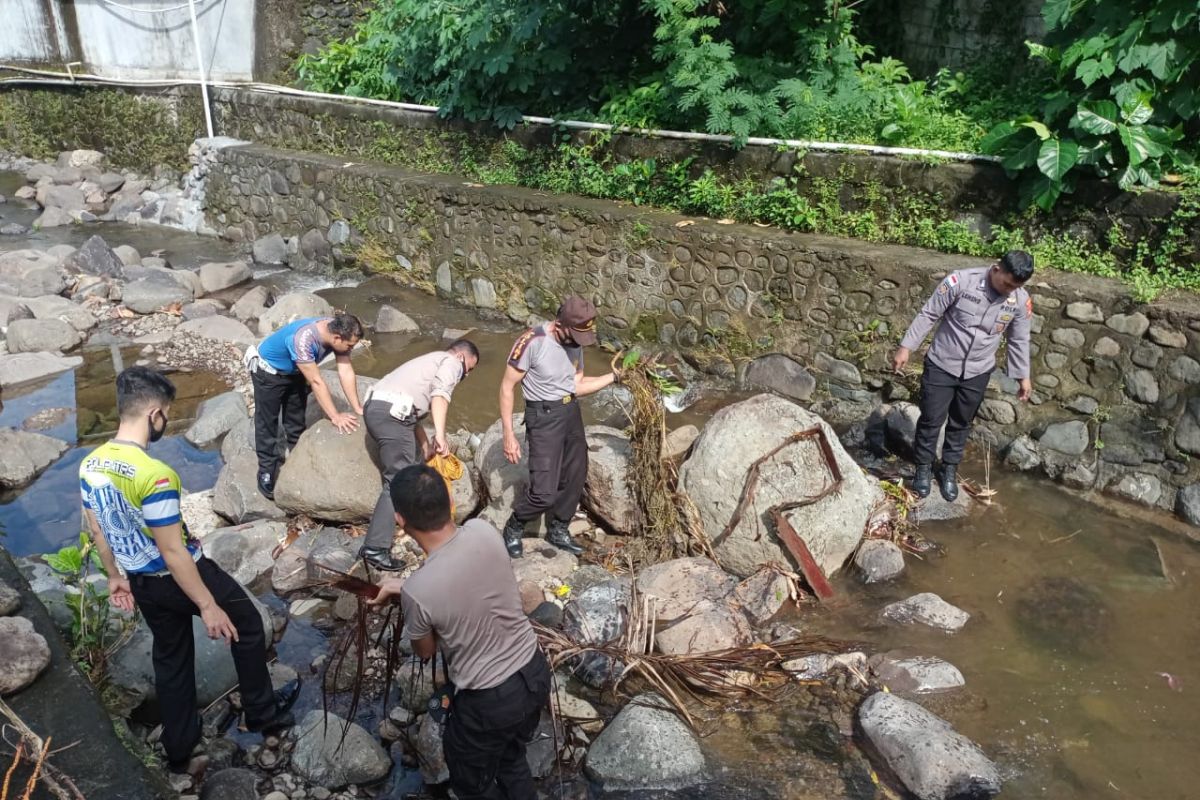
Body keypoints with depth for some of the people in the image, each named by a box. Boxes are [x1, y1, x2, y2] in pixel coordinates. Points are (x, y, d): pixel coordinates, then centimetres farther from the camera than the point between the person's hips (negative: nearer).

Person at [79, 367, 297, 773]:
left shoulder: (89, 465, -5)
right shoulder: (153, 474, -31)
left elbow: (96, 531, 8)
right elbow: (173, 552, -27)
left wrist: (115, 577, 22)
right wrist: (208, 605, -20)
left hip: (142, 582, 7)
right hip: (179, 576, -7)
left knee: (170, 657, 23)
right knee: (247, 625, 17)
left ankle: (179, 748, 37)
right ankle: (262, 711, 32)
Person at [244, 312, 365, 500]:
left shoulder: (337, 332, -24)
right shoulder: (303, 339, -43)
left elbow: (346, 371, -23)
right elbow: (316, 382, -39)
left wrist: (357, 408, -27)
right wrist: (335, 416, -36)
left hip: (294, 372, 7)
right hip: (268, 370, -6)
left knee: (297, 421, 15)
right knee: (267, 424, 1)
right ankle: (267, 472, 12)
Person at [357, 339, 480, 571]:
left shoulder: (431, 361, 34)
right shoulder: (451, 362, 8)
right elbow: (440, 395, -13)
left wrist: (425, 445, 29)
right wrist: (440, 434, -21)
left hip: (375, 406, 10)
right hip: (391, 413, -10)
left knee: (414, 460, 28)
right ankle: (375, 548, -12)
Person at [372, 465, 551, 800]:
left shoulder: (417, 591, -29)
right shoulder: (484, 532, -16)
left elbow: (425, 651, -6)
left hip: (488, 702, -5)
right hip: (535, 672, 6)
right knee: (512, 759, 33)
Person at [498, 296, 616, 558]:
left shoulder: (575, 342, 0)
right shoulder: (531, 342, -22)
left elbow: (576, 386, 6)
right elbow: (507, 387, -15)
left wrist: (614, 376, -2)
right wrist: (509, 435, -17)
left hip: (571, 412, 7)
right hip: (544, 417, -7)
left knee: (574, 478, 16)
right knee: (544, 492, -11)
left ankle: (558, 531, 37)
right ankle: (513, 528, 17)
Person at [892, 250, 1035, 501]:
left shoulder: (1021, 301, -9)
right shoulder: (961, 281, -21)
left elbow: (1019, 340, 5)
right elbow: (928, 315, -12)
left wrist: (1023, 376, 10)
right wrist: (906, 347, -11)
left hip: (977, 373, 3)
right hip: (941, 365, -3)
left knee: (961, 424, 14)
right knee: (931, 420, 5)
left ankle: (949, 470, 33)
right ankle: (923, 467, 25)